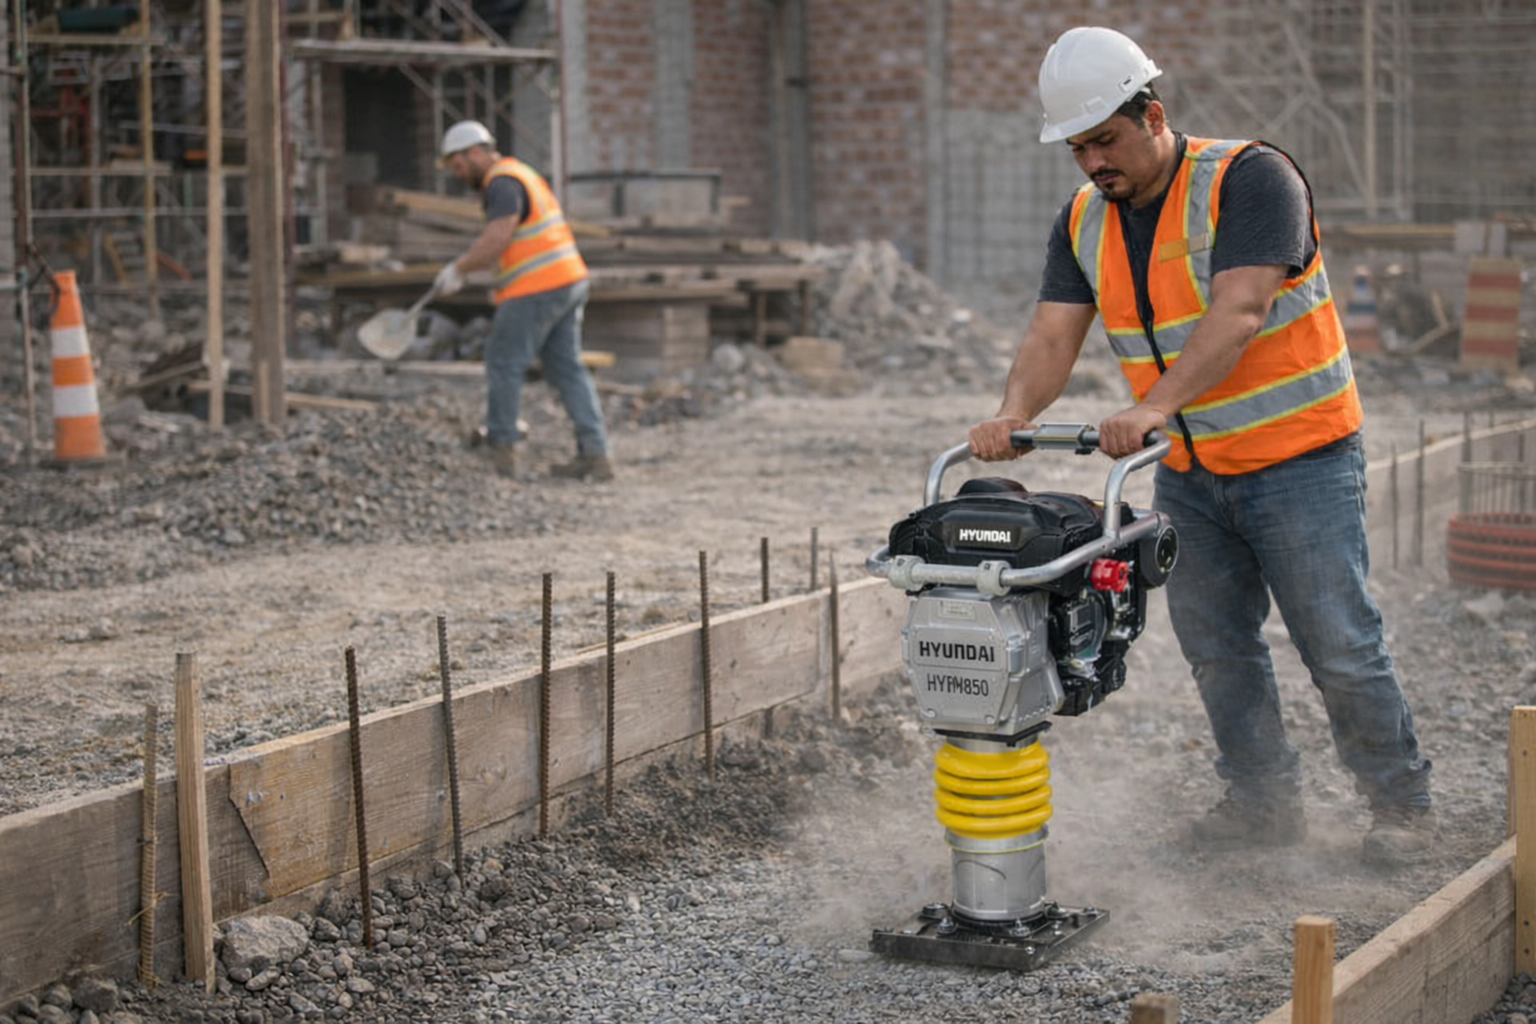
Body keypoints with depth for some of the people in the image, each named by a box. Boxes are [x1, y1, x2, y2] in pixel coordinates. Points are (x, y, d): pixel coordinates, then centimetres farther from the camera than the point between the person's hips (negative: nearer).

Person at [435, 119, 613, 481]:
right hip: (568, 281, 10)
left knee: (504, 364, 1)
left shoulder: (503, 183, -12)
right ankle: (595, 455, 3)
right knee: (567, 370, 8)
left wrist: (458, 269, -13)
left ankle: (501, 448, 10)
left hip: (536, 290, -10)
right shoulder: (520, 175, 21)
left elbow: (497, 239, -23)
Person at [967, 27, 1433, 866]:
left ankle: (1401, 803, 13)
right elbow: (1052, 334, -5)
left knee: (1341, 646, -4)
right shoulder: (1084, 223, 4)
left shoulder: (1250, 178, -17)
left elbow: (1238, 312, -29)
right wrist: (1014, 416, -26)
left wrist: (1155, 405, -40)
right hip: (1187, 473, 6)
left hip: (1296, 459, -6)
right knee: (1216, 648, 10)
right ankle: (1263, 799, 24)